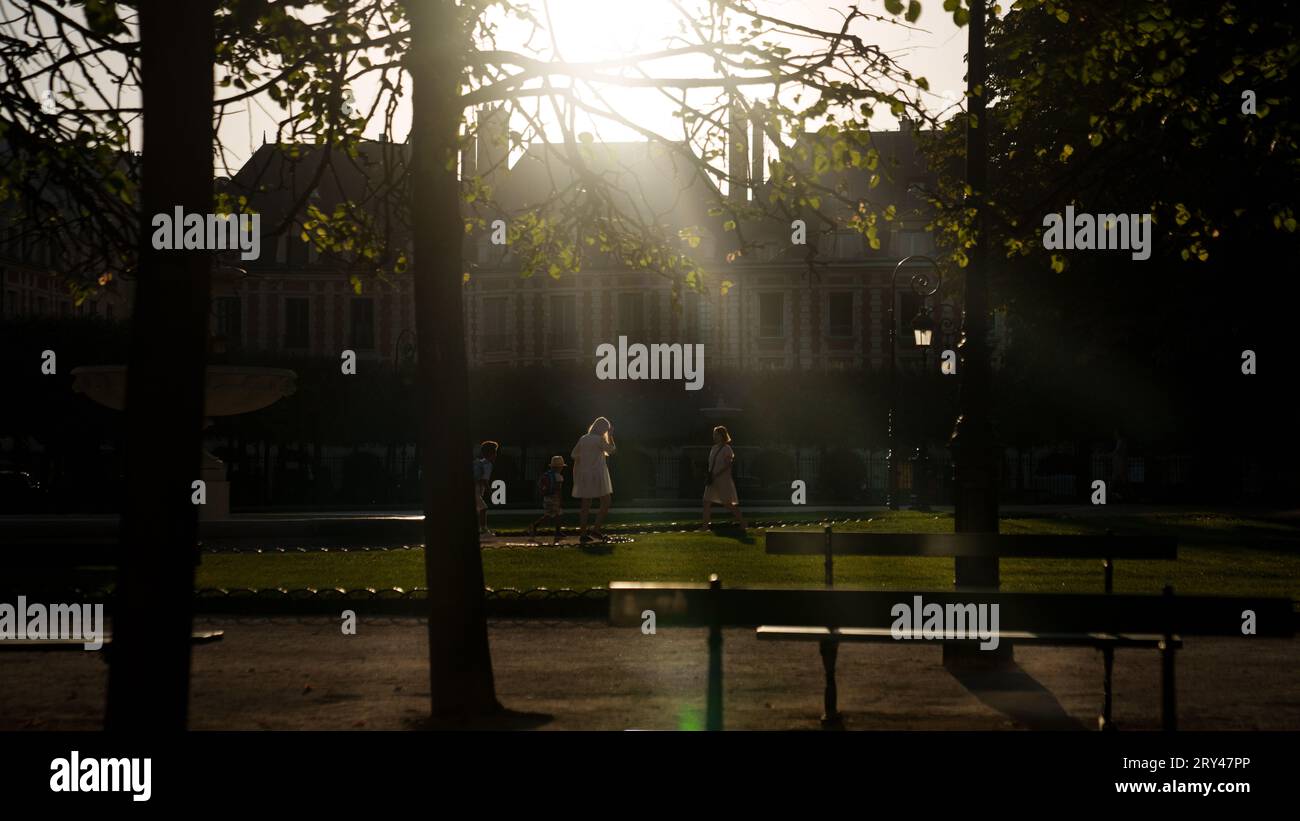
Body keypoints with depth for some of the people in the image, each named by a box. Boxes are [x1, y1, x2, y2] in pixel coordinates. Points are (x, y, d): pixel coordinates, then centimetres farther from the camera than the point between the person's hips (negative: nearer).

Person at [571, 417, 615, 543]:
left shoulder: (583, 439, 9)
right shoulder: (599, 439, -10)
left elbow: (574, 455, 11)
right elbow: (611, 450, 4)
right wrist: (611, 435, 10)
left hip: (584, 476, 7)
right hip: (597, 475, -6)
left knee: (586, 505, 7)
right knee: (605, 503, 1)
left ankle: (582, 534, 3)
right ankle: (596, 530, -8)